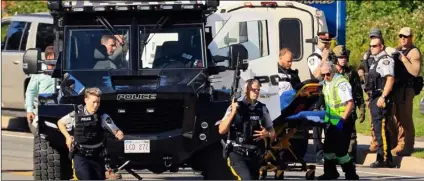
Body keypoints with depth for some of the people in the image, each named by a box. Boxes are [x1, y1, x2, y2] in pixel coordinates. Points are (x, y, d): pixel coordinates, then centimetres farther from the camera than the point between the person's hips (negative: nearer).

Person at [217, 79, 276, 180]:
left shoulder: (262, 109, 9)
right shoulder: (236, 107, -1)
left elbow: (273, 134, 15)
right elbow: (221, 130, -9)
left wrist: (267, 134, -8)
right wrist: (233, 112, -18)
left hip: (255, 156, 5)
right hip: (237, 154, -5)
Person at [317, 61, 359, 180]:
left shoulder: (341, 83, -21)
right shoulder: (326, 83, 6)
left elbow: (350, 104, -27)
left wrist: (343, 119, -28)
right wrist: (326, 115, 19)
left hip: (343, 122, -9)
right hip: (333, 121, 9)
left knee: (340, 150, -9)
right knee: (328, 147, 15)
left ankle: (351, 175, 2)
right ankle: (330, 173, 29)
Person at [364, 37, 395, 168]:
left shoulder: (385, 60, -10)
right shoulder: (375, 61, 21)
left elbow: (390, 79, -20)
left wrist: (383, 97, -25)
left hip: (381, 99, -11)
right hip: (374, 99, 11)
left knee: (381, 129, -13)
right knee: (378, 129, 12)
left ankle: (384, 159, -13)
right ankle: (385, 158, 17)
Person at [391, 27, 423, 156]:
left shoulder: (414, 52, -8)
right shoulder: (398, 51, 18)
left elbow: (416, 72, -19)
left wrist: (404, 59, -22)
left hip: (406, 89, -9)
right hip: (396, 88, 9)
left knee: (405, 118, -9)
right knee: (397, 117, 13)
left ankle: (406, 147, -8)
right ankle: (399, 145, 20)